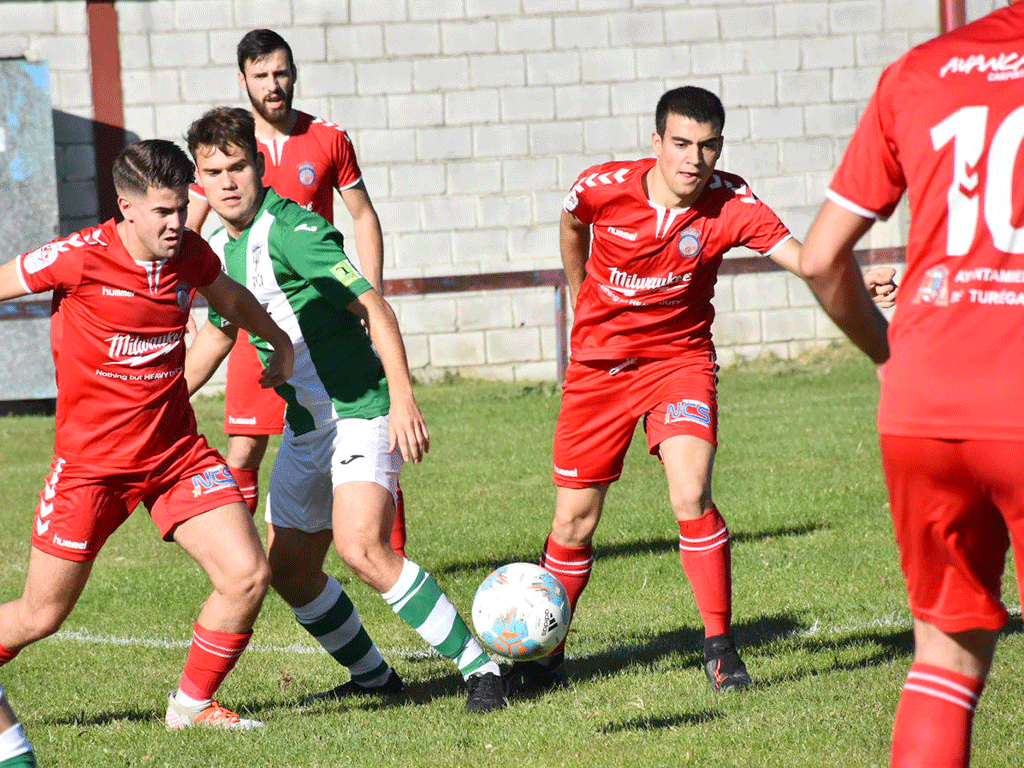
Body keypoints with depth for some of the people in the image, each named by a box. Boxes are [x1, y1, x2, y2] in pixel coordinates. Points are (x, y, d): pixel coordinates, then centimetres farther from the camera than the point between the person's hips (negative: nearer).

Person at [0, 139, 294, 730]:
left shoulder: (190, 254, -2)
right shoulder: (80, 258, -17)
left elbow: (232, 299, 21)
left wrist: (280, 342, 32)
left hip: (177, 454, 4)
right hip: (90, 462, -4)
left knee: (248, 576, -9)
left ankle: (192, 705, 11)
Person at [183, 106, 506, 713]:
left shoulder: (291, 231, -17)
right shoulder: (218, 249, 9)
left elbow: (375, 309, -20)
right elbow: (219, 332, 27)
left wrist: (403, 398, -29)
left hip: (362, 413, -9)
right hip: (305, 427, 9)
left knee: (360, 546, -27)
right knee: (290, 572, 11)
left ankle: (480, 668, -21)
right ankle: (373, 677, 30)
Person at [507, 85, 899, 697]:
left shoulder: (730, 204, -19)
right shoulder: (603, 188, -16)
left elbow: (801, 257, -30)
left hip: (680, 358, -1)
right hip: (599, 365, 1)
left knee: (692, 496, -23)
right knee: (575, 519, 7)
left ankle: (721, 648, -8)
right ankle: (546, 657, 27)